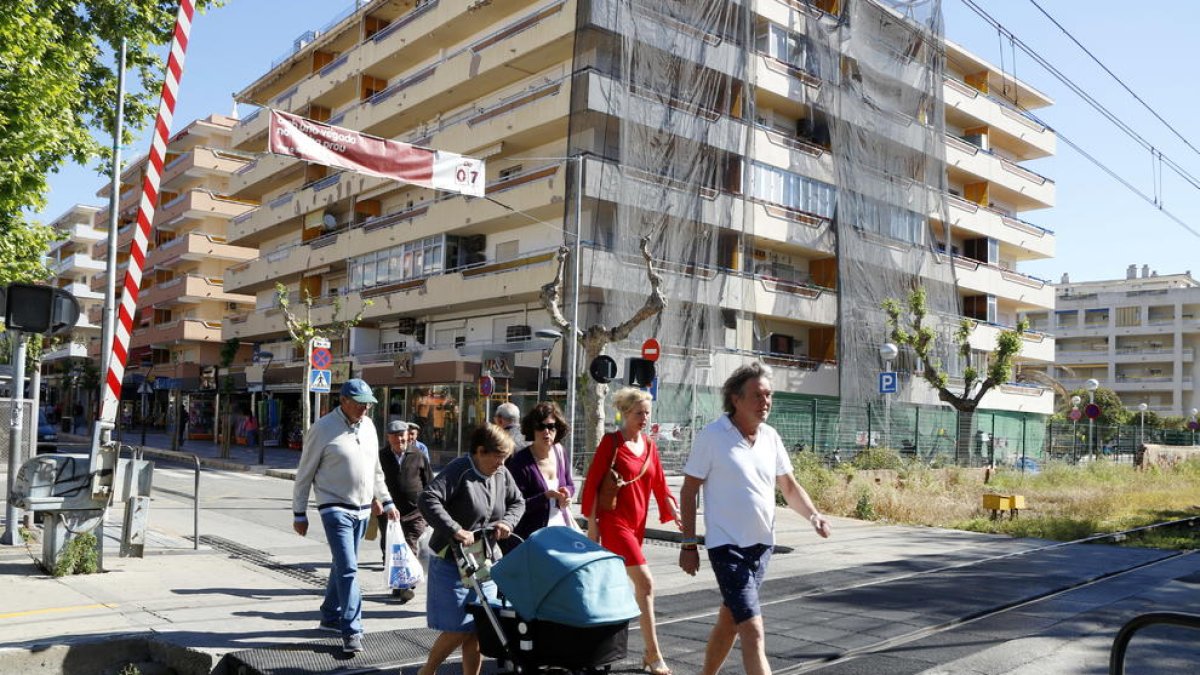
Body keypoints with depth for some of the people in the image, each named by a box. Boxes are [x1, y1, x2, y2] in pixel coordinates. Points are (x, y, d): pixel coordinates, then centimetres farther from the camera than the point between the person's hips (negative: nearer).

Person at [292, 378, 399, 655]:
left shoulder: (368, 426, 8)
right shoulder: (323, 429, -11)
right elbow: (304, 474, -5)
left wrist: (386, 502, 16)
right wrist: (299, 514, -3)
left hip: (362, 509, 6)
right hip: (335, 508, -6)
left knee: (344, 566, 16)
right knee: (348, 568, -12)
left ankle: (331, 617, 31)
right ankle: (352, 630, -7)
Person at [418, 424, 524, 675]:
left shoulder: (502, 474, 4)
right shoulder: (459, 470, -17)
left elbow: (517, 502, 16)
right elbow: (428, 499, -29)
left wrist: (507, 522, -5)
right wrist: (454, 530, -36)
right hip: (453, 562, -6)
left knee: (478, 630, 10)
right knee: (458, 630, -3)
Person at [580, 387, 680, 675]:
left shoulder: (649, 445, 9)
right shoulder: (611, 441, -8)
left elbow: (659, 483, 10)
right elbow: (592, 483, -8)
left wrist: (676, 514, 0)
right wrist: (592, 525, -10)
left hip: (637, 523, 6)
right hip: (614, 522, -6)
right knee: (645, 582, -11)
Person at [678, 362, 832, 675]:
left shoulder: (770, 437, 5)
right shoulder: (711, 436, -11)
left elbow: (789, 487, 12)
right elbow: (688, 491, -7)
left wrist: (813, 514, -7)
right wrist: (689, 545, -9)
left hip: (762, 544, 6)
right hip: (727, 546, -6)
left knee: (729, 621, 19)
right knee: (753, 630, -12)